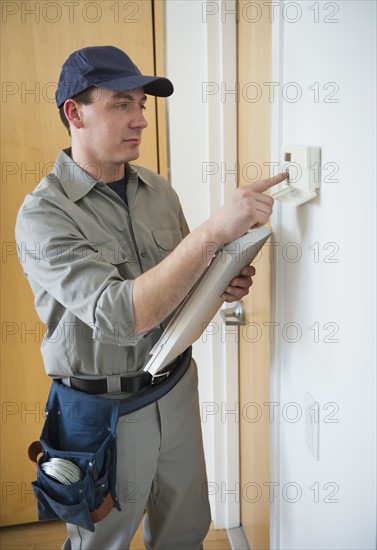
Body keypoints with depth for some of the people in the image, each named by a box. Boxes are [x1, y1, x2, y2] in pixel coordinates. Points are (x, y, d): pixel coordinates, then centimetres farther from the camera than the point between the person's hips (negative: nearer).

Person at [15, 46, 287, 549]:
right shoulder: (43, 214, -19)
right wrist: (213, 231, -38)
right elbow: (121, 316, -32)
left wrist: (220, 283, -11)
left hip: (176, 388, 5)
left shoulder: (159, 191, 0)